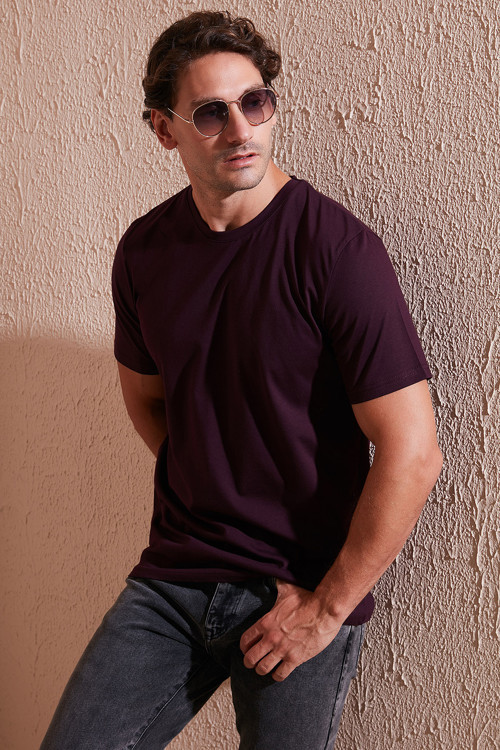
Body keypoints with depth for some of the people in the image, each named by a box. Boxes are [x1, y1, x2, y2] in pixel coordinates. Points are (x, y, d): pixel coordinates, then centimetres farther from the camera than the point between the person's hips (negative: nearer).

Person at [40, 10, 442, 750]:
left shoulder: (337, 248, -16)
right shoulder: (144, 251, 1)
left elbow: (412, 455, -18)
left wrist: (328, 608, -12)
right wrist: (213, 502, 11)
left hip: (303, 591, -4)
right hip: (173, 579, 4)